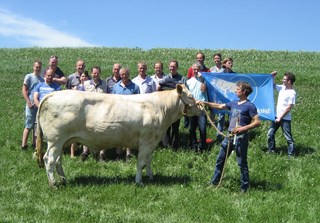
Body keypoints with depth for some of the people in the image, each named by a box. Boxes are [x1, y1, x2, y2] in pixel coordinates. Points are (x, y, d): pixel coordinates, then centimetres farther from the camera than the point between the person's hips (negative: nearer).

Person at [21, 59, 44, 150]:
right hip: (31, 105, -5)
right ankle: (24, 145, -1)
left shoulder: (42, 79, 11)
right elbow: (24, 91, -5)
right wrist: (29, 103, -13)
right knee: (29, 126, -5)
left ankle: (34, 143, 20)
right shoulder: (29, 77, -2)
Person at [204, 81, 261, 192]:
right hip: (230, 136, 7)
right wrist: (204, 103, 13)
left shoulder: (249, 106, -9)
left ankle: (244, 187, 12)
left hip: (241, 137, -7)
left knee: (242, 163, 1)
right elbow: (219, 106, 18)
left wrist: (243, 128, -21)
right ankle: (214, 182, 25)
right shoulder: (233, 104, 11)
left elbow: (257, 122, -13)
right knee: (220, 159, 13)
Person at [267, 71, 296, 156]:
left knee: (288, 137, -1)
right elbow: (273, 85, 22)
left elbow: (289, 108, -19)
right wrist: (272, 77, 4)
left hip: (285, 119, -8)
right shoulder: (282, 88, 4)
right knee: (270, 133, 13)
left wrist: (280, 117, -17)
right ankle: (271, 150, 27)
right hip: (277, 116, 8)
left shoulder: (292, 93, -18)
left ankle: (291, 154, 8)